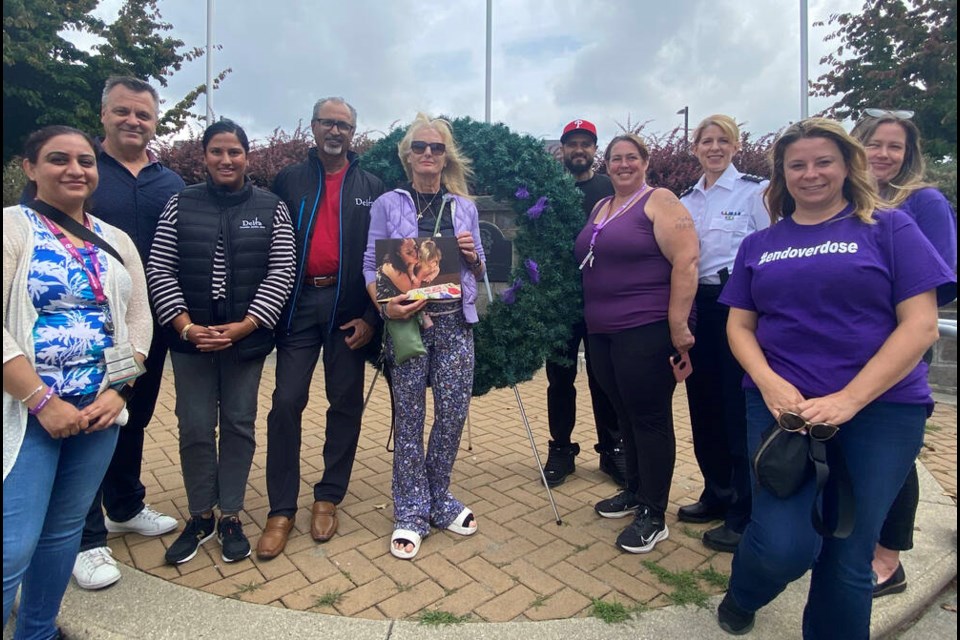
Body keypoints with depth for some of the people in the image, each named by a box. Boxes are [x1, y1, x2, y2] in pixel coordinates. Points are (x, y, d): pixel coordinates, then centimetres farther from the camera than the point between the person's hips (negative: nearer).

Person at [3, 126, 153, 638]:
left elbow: (138, 319, 8)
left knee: (65, 529, 16)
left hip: (99, 408, 4)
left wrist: (116, 392, -3)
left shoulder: (116, 240, 10)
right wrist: (42, 401, -17)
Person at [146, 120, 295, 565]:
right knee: (194, 427, 6)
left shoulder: (272, 208, 1)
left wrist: (244, 326, -13)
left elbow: (280, 273, -5)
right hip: (190, 338, 1)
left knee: (239, 425, 7)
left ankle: (230, 516, 23)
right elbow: (159, 270, 2)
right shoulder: (180, 204, 5)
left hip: (246, 339, -1)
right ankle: (200, 517, 25)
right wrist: (185, 326, -10)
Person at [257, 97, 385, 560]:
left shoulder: (370, 187, 8)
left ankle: (328, 498, 22)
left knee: (346, 404, 6)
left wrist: (370, 315, -4)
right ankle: (281, 509, 12)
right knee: (287, 403, -1)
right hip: (298, 304, 0)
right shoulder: (288, 181, 9)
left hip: (348, 306, 0)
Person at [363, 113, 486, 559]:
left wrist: (472, 255, -4)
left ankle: (438, 500, 27)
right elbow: (370, 266, 0)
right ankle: (410, 513, 20)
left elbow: (477, 272, 17)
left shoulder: (465, 208, 13)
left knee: (454, 412, 4)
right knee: (409, 418, 3)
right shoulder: (388, 204, 5)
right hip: (407, 322, -2)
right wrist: (385, 305, -17)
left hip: (455, 322, 3)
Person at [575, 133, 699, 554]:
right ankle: (635, 491, 34)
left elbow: (686, 260, -15)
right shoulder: (599, 208, 17)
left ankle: (653, 515, 14)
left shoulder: (659, 202, -6)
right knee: (626, 414, 17)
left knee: (650, 418, 1)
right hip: (602, 332, 7)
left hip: (646, 330, -7)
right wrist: (589, 317, 17)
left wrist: (678, 323, -20)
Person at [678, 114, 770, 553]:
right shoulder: (686, 200, 14)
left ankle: (744, 514, 13)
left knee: (740, 407, -1)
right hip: (697, 307, 6)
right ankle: (717, 493, 30)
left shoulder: (754, 190, -3)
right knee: (703, 403, 12)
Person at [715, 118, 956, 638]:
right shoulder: (759, 245, 10)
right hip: (782, 406, 1)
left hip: (881, 409, 0)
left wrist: (849, 399, -16)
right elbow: (739, 326, 8)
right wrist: (767, 382, -12)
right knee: (785, 547, -9)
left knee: (848, 559, 7)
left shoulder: (889, 228, 3)